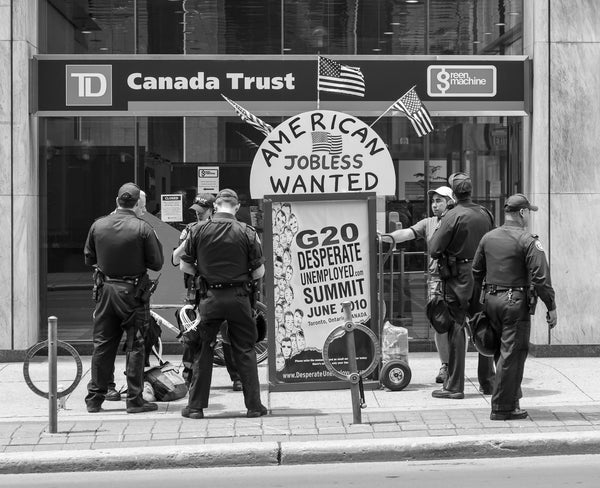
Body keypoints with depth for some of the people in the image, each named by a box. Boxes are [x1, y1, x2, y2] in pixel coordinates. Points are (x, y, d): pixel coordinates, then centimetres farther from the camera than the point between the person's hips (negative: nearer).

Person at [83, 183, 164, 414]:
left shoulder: (97, 225, -1)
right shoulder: (142, 228, -13)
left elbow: (89, 258, 9)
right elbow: (156, 263, -9)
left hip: (105, 289, 4)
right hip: (132, 291, -4)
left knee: (102, 344, 12)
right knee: (135, 345, 5)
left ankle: (94, 399, 16)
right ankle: (134, 399, 6)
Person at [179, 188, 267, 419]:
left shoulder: (199, 230, -2)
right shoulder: (247, 232, -6)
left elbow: (184, 266, 2)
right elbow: (259, 272, -3)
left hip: (210, 297, 1)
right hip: (239, 297, 0)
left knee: (202, 350, 9)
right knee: (245, 351, 9)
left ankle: (195, 406, 10)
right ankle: (254, 405, 10)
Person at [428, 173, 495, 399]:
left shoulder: (453, 216, -13)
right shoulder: (485, 214, 4)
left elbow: (434, 250, -12)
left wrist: (437, 231, 4)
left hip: (458, 277, -5)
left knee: (456, 329, -1)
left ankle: (454, 386, -1)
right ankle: (487, 382, 20)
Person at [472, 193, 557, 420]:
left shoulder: (488, 238, 8)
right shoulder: (527, 241, -11)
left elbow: (476, 271, 16)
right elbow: (540, 278, -14)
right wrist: (551, 307, -8)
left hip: (491, 300, 7)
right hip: (515, 302, -7)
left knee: (503, 351, 18)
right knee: (512, 354, -1)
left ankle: (511, 399, 26)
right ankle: (502, 408, 1)